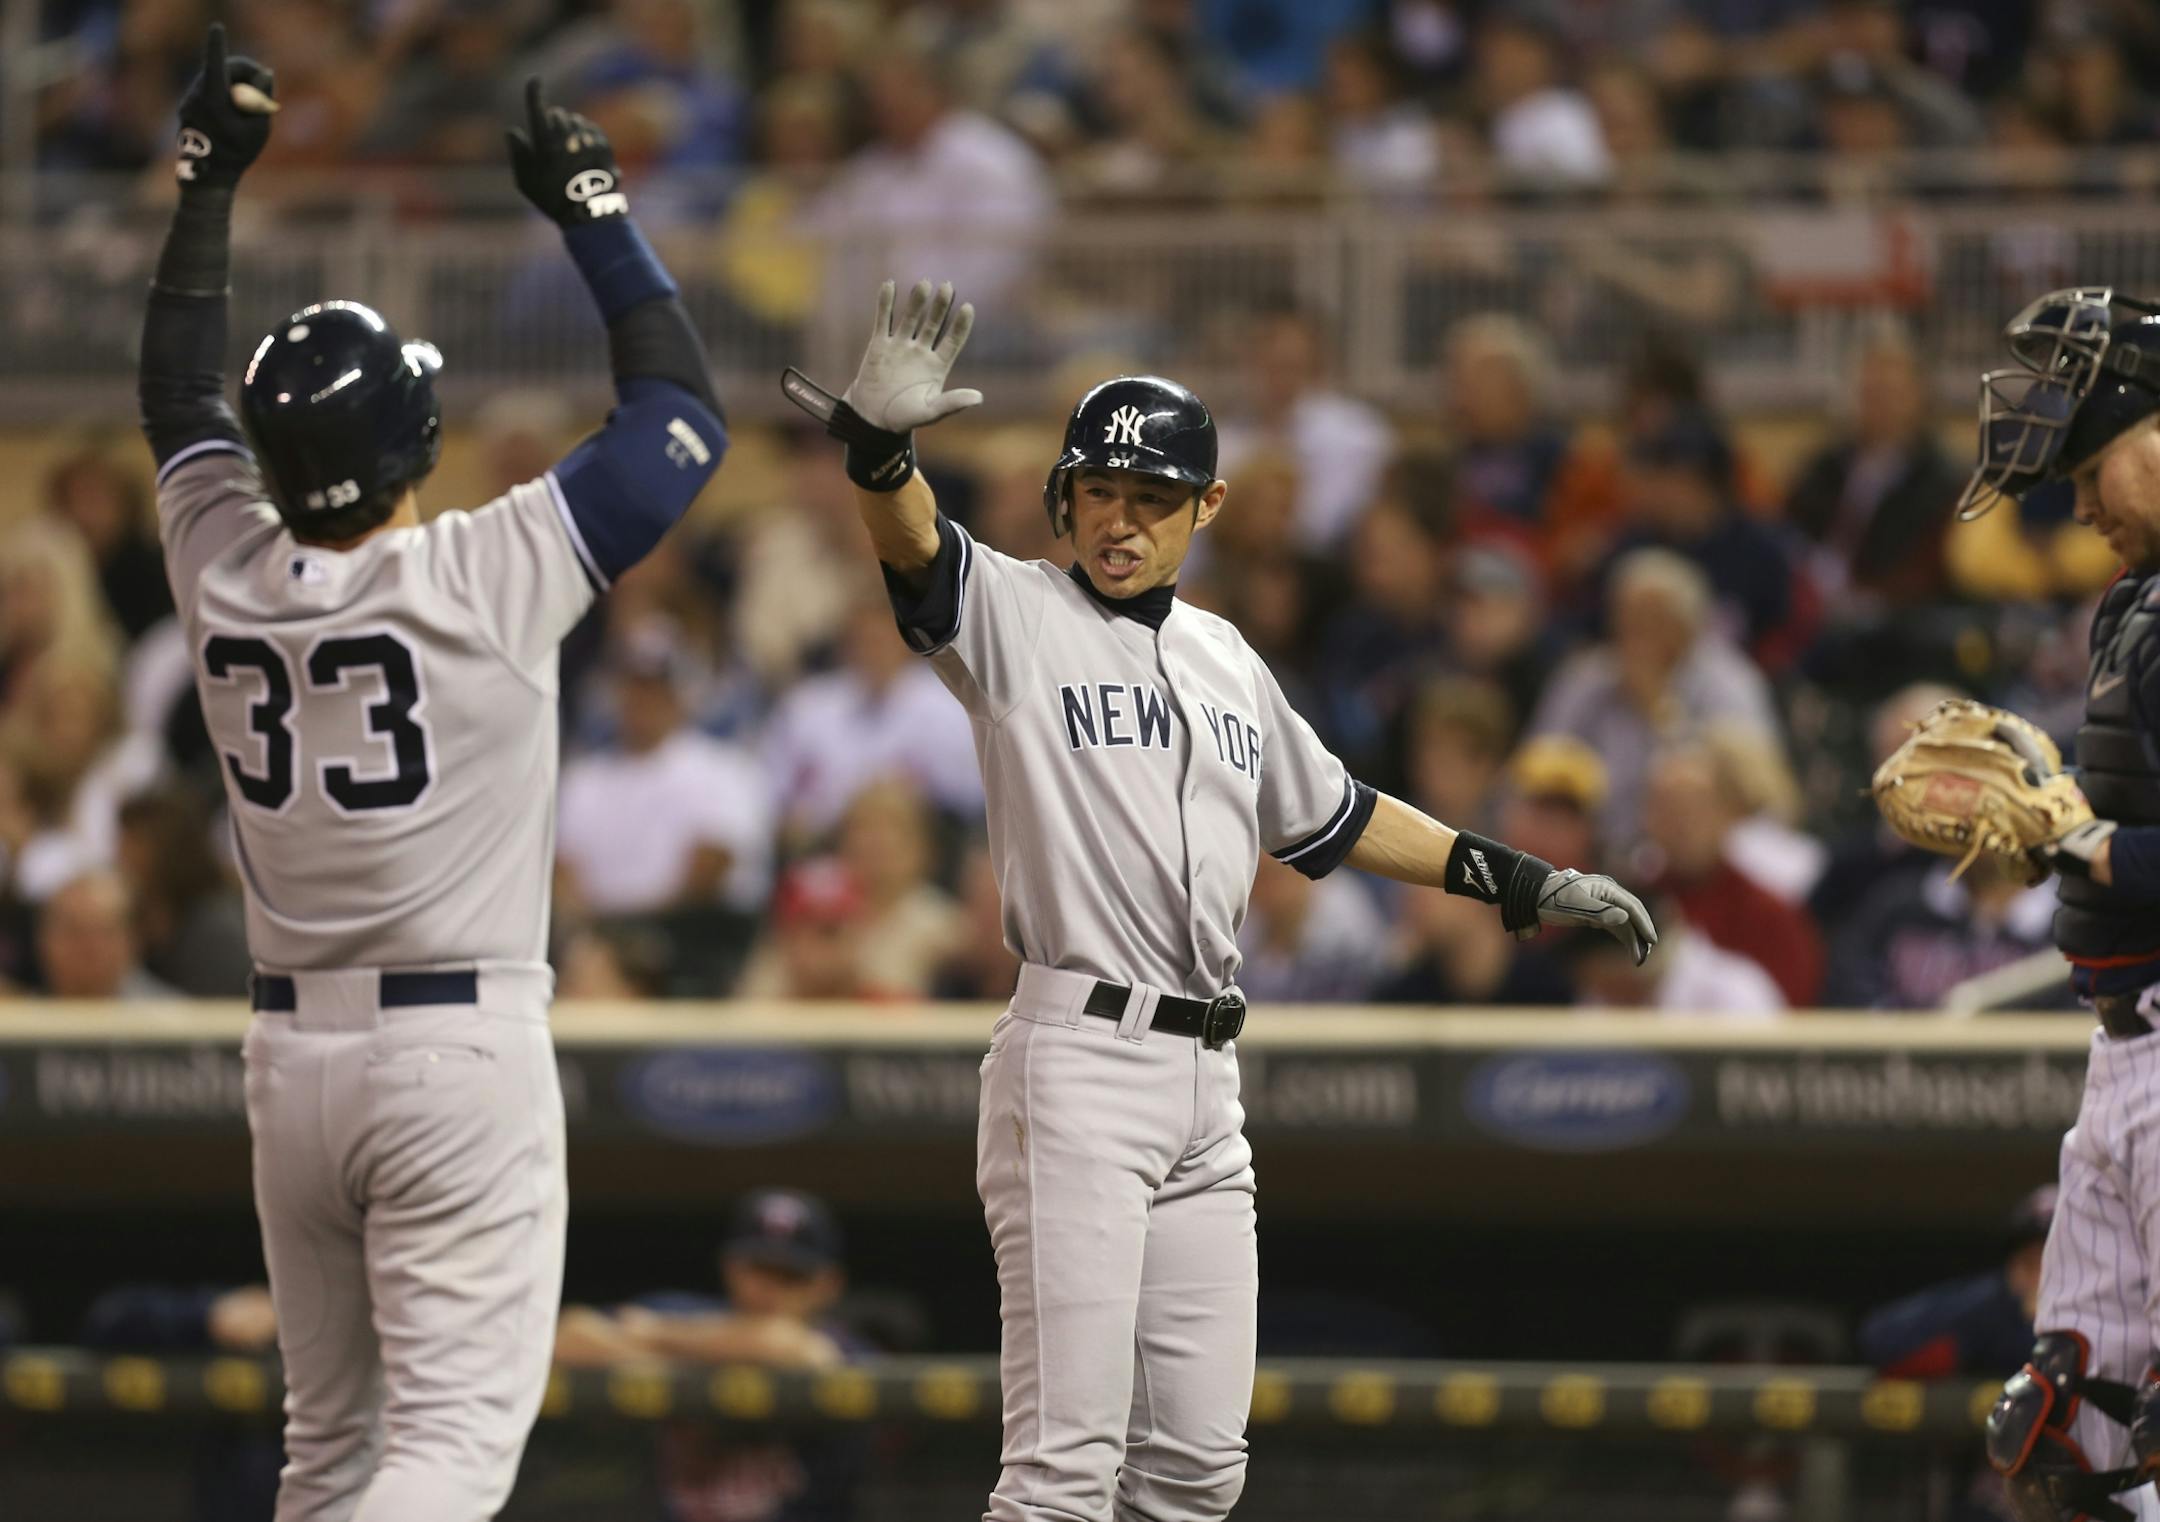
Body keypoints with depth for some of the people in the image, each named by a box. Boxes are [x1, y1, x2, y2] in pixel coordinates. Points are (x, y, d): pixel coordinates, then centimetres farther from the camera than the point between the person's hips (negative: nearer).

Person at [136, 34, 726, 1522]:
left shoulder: (227, 571, 0)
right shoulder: (492, 575, -13)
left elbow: (180, 391, 20)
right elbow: (682, 414, -2)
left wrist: (212, 174, 27)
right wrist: (594, 210, 5)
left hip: (291, 1051, 5)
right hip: (466, 1048, -5)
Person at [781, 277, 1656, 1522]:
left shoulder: (1225, 660, 18)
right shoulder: (1014, 615, -2)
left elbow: (1330, 815, 29)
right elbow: (914, 546, -23)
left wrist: (1524, 883, 28)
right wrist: (881, 444, -45)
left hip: (1208, 1079, 7)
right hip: (1079, 1059, -7)